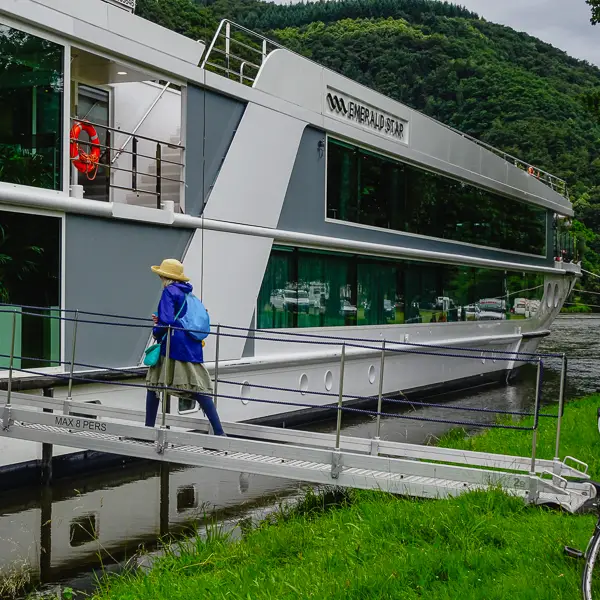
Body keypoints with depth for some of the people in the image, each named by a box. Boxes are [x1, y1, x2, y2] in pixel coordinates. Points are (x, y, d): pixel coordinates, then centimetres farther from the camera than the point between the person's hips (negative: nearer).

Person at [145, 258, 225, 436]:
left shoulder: (169, 291, -6)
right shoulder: (189, 294, 18)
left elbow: (166, 322, -17)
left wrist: (156, 331, 2)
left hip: (173, 347, -7)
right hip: (192, 349, 7)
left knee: (154, 383, 8)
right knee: (200, 388, 1)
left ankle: (149, 427, 10)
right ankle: (219, 431, -7)